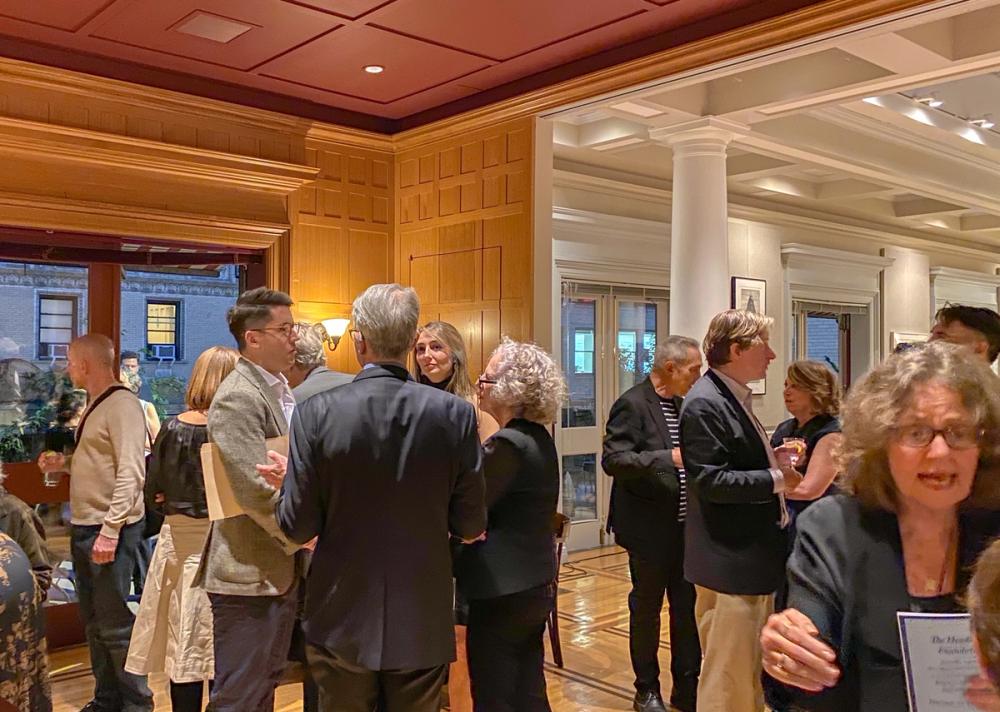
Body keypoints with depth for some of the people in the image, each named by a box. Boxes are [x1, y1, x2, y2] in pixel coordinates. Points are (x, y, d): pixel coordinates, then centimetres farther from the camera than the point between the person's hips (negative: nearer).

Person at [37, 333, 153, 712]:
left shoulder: (122, 404, -15)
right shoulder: (96, 406, 14)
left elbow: (130, 472, -22)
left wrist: (110, 529, -25)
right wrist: (64, 463, 6)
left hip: (111, 528, -9)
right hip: (84, 526, 9)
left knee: (115, 623, -3)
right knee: (94, 623, 16)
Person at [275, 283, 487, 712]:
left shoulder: (317, 411, -14)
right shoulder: (456, 414, -11)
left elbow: (298, 527, -10)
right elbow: (471, 526, -5)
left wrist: (286, 482, 9)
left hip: (342, 620, 0)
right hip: (424, 623, 1)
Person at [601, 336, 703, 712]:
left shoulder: (679, 404, 10)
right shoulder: (632, 404, -16)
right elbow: (613, 459, -24)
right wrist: (669, 457, -31)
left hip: (684, 525, 7)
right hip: (650, 528, -7)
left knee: (687, 607, 12)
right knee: (646, 609, 9)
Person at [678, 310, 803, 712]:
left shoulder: (736, 397, 13)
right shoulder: (704, 403, -19)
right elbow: (711, 481, -25)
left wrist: (773, 460, 7)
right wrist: (776, 479, -20)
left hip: (756, 554, 10)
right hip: (729, 561, -10)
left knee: (752, 667, 22)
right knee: (728, 676, 0)